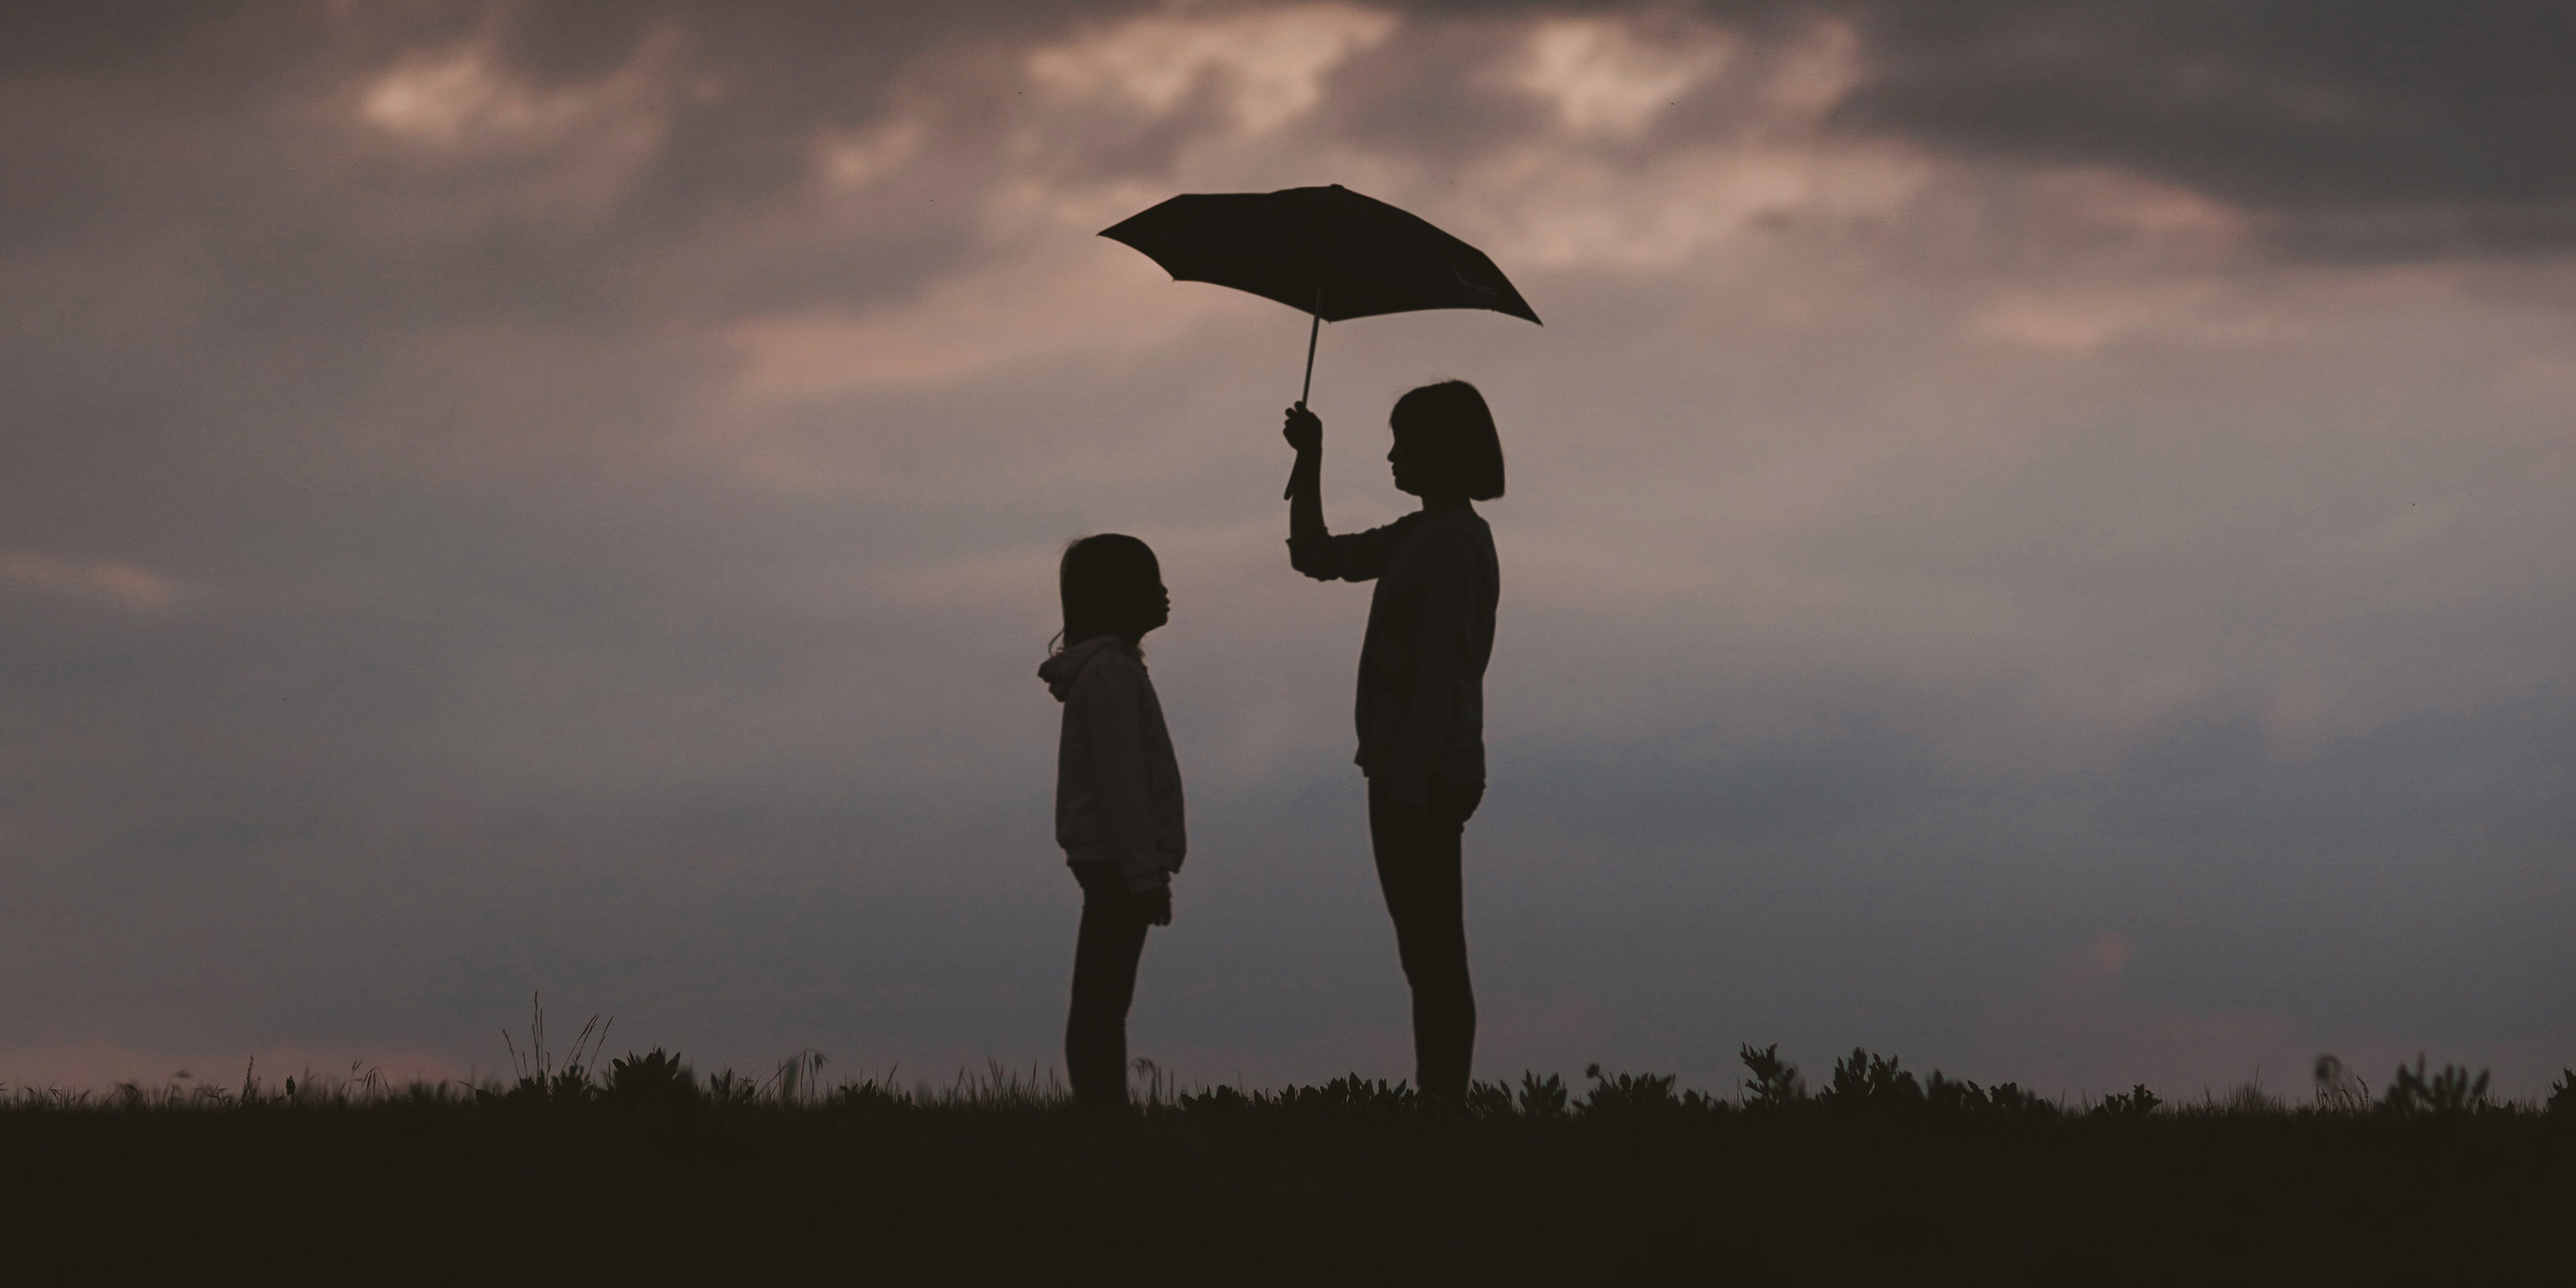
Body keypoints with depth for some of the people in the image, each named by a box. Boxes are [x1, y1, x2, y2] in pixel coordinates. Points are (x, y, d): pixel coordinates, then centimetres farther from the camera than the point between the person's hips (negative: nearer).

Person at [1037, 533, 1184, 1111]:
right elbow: (1120, 782, -19)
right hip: (1115, 860, -10)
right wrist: (1143, 872, -21)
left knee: (1104, 999, 7)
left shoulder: (1112, 667, 18)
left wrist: (1148, 866, 21)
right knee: (1102, 1000, -12)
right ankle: (1101, 1108, -15)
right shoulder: (1110, 674, -14)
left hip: (1109, 864, 10)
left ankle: (1104, 1111, 7)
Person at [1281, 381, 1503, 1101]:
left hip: (1424, 775, -10)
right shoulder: (1420, 535, 16)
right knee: (1431, 960, 10)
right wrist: (1309, 461, 19)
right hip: (1410, 772, 10)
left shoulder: (1453, 542, -14)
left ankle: (1443, 1104, -11)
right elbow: (1315, 557, 29)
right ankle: (1439, 1103, 13)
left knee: (1434, 959, -10)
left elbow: (1442, 672, -20)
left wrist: (1408, 783, -23)